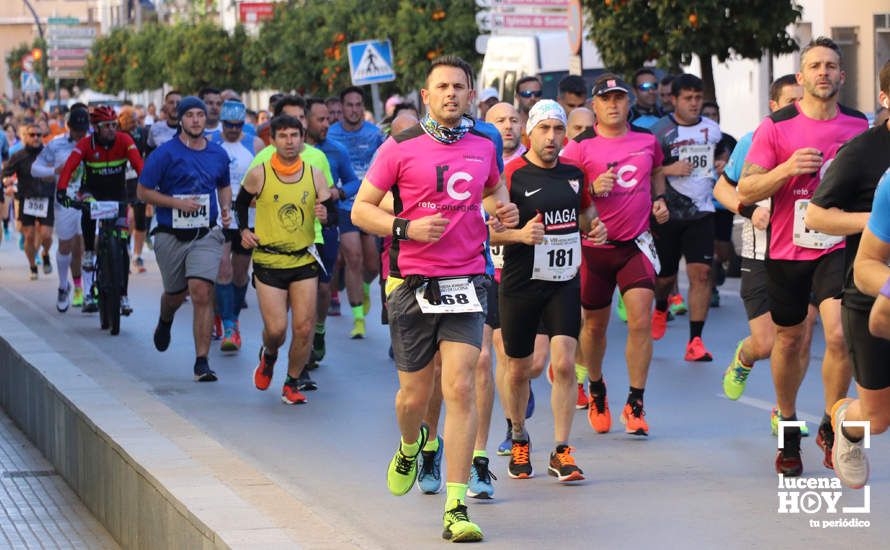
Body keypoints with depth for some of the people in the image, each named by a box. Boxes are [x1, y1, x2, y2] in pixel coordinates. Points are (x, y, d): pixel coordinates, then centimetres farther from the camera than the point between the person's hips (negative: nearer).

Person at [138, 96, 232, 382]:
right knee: (175, 294, 16)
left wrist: (226, 208, 5)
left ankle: (202, 362, -11)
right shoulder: (165, 154, -7)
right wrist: (178, 203, -16)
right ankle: (165, 321, 55)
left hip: (206, 235, 1)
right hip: (171, 236, -1)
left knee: (202, 294, -14)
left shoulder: (218, 154, 6)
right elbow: (143, 191, -6)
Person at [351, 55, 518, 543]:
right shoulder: (401, 147, -2)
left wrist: (504, 212, 8)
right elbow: (361, 209, 1)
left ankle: (456, 508, -9)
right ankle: (410, 447, 44)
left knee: (460, 389, -10)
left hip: (466, 281, 1)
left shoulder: (484, 147, 9)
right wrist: (406, 228, -15)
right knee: (415, 393, 7)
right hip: (412, 282, -1)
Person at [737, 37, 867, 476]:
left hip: (839, 247, 0)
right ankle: (788, 427, 34)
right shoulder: (775, 127, -4)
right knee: (789, 340, 12)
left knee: (840, 335, -17)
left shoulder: (861, 126, 3)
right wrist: (787, 168, -22)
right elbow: (745, 192, -8)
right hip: (786, 251, 0)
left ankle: (832, 428, 2)